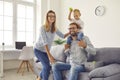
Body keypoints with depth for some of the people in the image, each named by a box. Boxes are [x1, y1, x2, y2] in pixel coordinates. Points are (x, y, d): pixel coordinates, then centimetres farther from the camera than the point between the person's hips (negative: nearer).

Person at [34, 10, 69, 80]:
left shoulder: (55, 29, -2)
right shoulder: (43, 28, -22)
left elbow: (63, 36, 3)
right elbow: (45, 42, -28)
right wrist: (49, 55, -33)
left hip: (46, 51, 6)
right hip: (38, 50, -6)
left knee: (47, 67, 9)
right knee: (47, 66, -18)